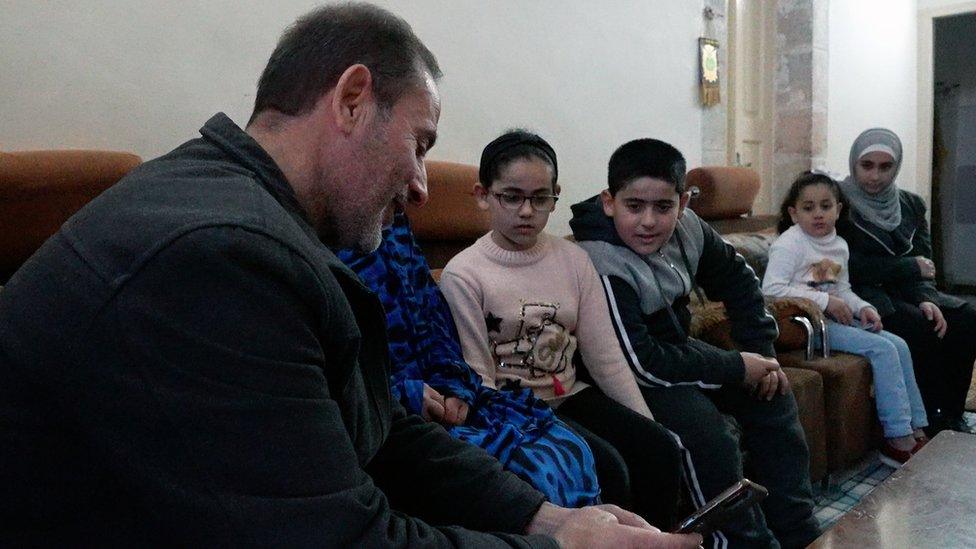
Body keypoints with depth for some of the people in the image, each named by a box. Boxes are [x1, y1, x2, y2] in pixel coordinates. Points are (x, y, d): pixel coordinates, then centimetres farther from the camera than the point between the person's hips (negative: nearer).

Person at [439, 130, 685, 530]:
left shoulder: (574, 260, 4)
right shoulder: (462, 275, -9)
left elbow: (605, 357, 4)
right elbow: (478, 380, -10)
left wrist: (647, 427, -1)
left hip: (571, 396, 5)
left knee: (660, 449, -17)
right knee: (601, 463, -27)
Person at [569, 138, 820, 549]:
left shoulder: (686, 228, -8)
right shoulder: (601, 266, -30)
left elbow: (738, 280, 9)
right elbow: (642, 365, -31)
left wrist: (762, 353, -1)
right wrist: (738, 367, -22)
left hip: (674, 347, 8)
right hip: (630, 376, -8)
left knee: (774, 397, 3)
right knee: (702, 426, -30)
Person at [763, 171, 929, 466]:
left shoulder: (839, 245, 13)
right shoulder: (789, 243, -13)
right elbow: (771, 288, -24)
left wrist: (862, 307, -1)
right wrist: (824, 301, -22)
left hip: (835, 319, 9)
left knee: (899, 345, 0)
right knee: (883, 349, -18)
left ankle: (915, 429, 9)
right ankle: (898, 439, -12)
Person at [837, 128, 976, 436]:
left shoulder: (911, 204, 12)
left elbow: (925, 262, 6)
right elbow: (850, 266, -15)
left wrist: (925, 298, -14)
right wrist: (910, 266, -11)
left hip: (904, 293, 7)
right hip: (864, 296, -6)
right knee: (922, 329, -27)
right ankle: (931, 422, -12)